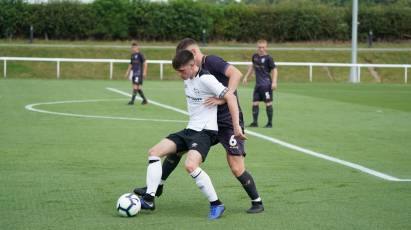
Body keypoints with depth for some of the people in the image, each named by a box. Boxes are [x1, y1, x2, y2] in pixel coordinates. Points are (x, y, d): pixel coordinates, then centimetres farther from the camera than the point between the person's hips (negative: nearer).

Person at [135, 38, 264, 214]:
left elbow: (236, 73, -29)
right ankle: (157, 187, 18)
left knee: (236, 168, -13)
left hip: (229, 122, -8)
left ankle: (257, 202, 8)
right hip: (209, 122, 9)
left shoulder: (211, 61, -14)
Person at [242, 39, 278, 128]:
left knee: (268, 103, -2)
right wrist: (246, 77, 26)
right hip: (258, 84, 6)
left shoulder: (268, 58, -9)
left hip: (266, 84, -6)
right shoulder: (254, 56, 8)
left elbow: (274, 70, -8)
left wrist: (274, 82, -16)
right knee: (255, 103, 5)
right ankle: (255, 122, 12)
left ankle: (270, 123, 6)